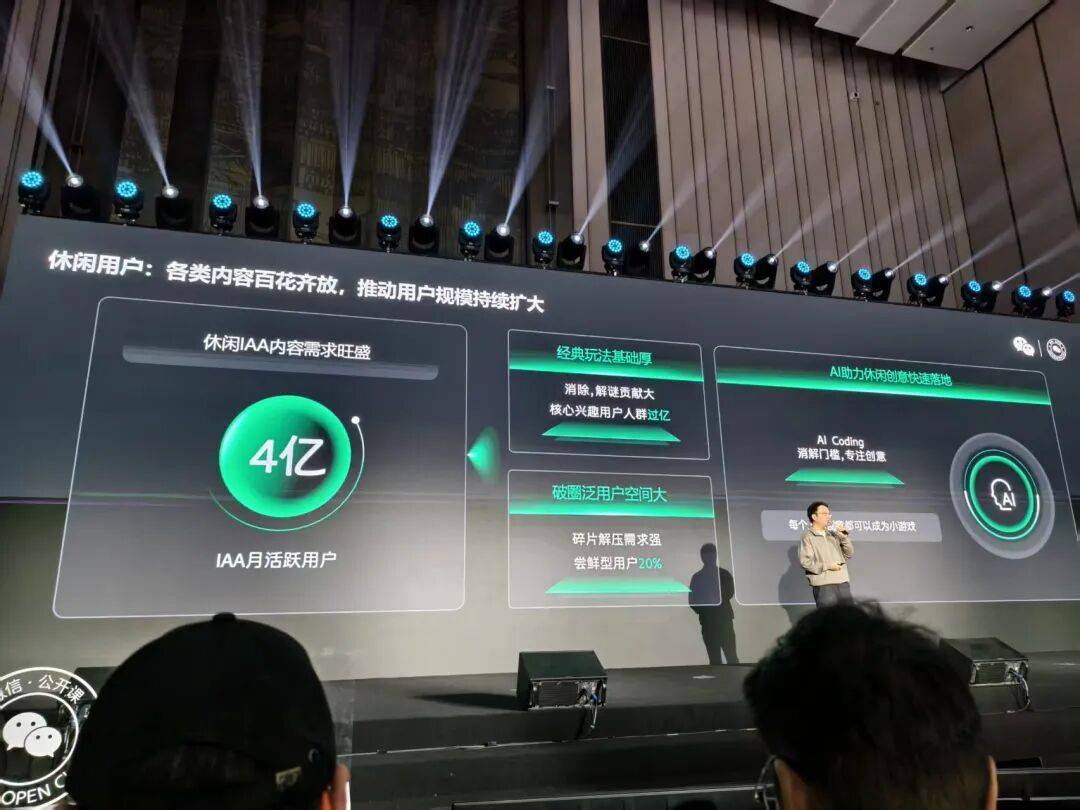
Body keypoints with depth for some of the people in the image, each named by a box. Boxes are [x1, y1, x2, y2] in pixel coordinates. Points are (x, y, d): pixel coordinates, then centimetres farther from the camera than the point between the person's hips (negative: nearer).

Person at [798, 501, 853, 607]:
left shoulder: (833, 534, 17)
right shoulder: (808, 536, -1)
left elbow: (849, 554, 17)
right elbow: (805, 561, -10)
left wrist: (844, 537, 3)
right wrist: (827, 566, -14)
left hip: (843, 583, 6)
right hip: (823, 586, -6)